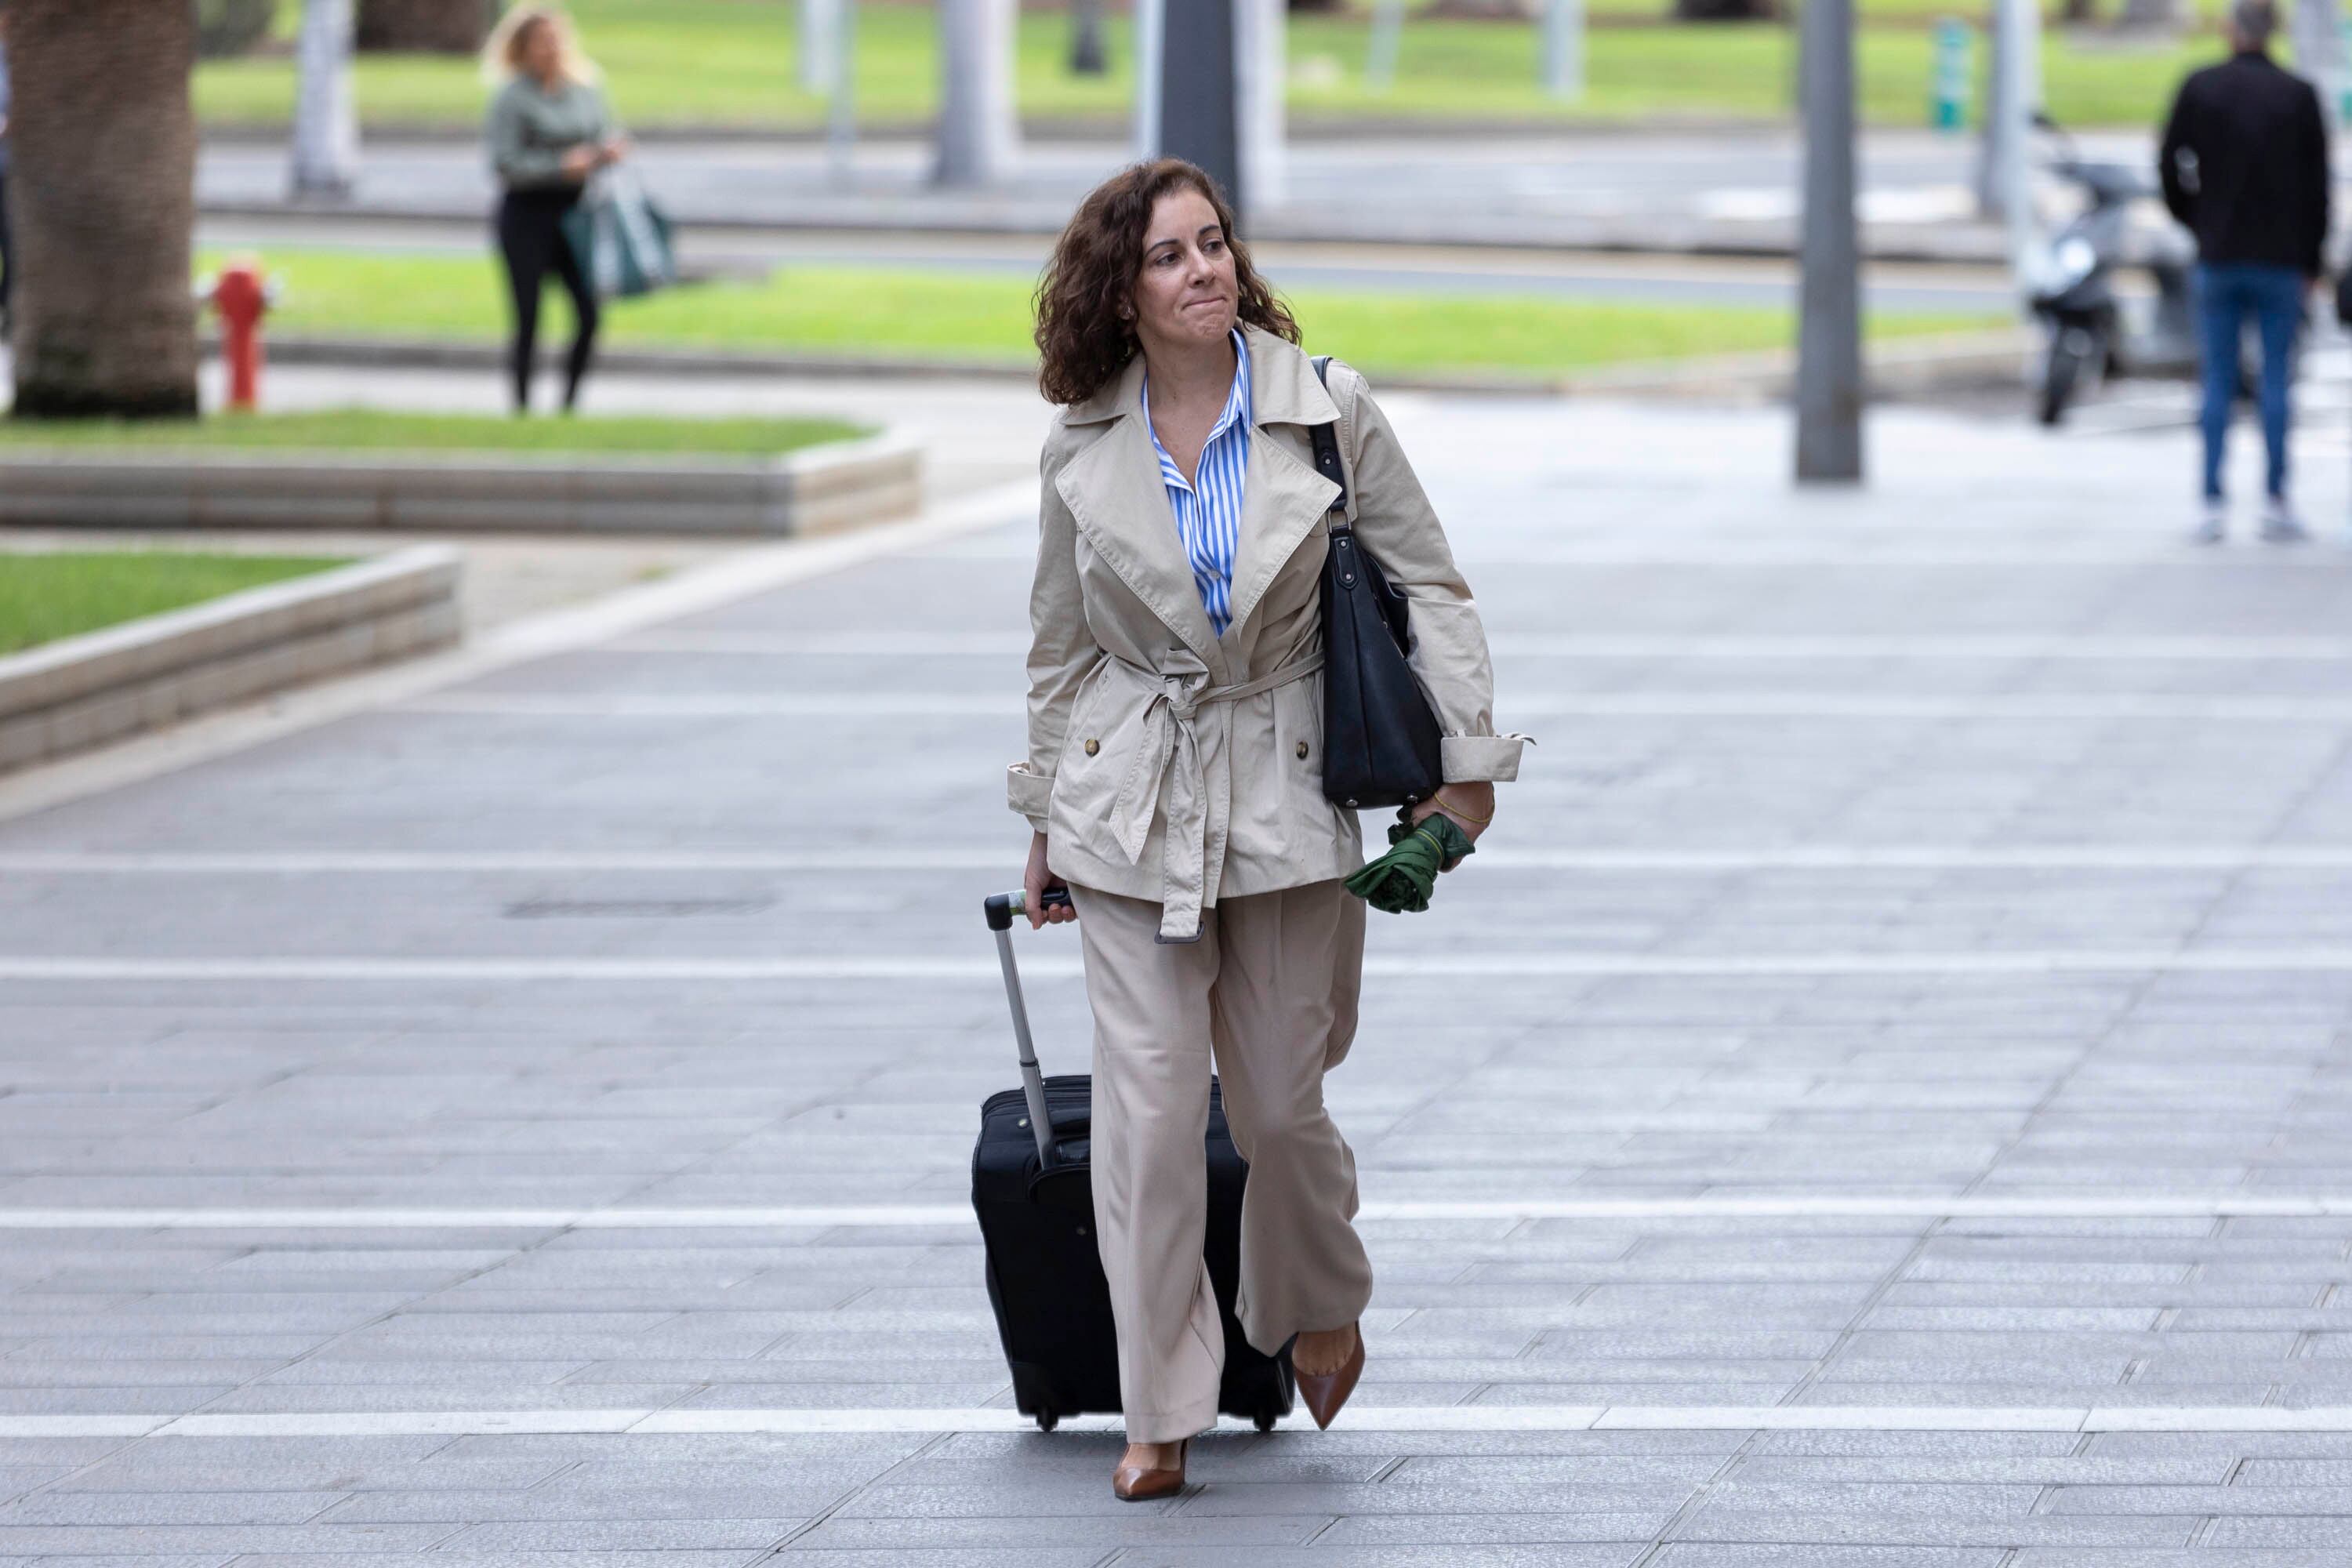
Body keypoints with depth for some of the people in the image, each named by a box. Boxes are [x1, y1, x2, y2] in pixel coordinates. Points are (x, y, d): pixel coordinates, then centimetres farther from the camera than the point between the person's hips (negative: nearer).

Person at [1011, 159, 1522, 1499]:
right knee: (1149, 1110, -5)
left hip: (1284, 788, 0)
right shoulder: (1084, 451, -1)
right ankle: (1163, 1411, 3)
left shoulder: (1326, 411, -6)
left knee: (1282, 1103, 6)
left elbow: (1431, 586, 1)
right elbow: (1063, 645, 11)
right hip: (1131, 806, 1)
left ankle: (1320, 1308, 37)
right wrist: (1044, 818, 15)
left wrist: (1466, 762, -4)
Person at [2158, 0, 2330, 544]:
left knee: (2218, 382, 4)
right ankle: (2276, 503, 1)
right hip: (2281, 259, -1)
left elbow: (2171, 167, -1)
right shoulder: (2298, 95, -3)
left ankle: (2214, 505, 0)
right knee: (2276, 378, 3)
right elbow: (2316, 185, -1)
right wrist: (2311, 262, 8)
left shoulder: (2200, 89, -2)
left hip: (2219, 256, 1)